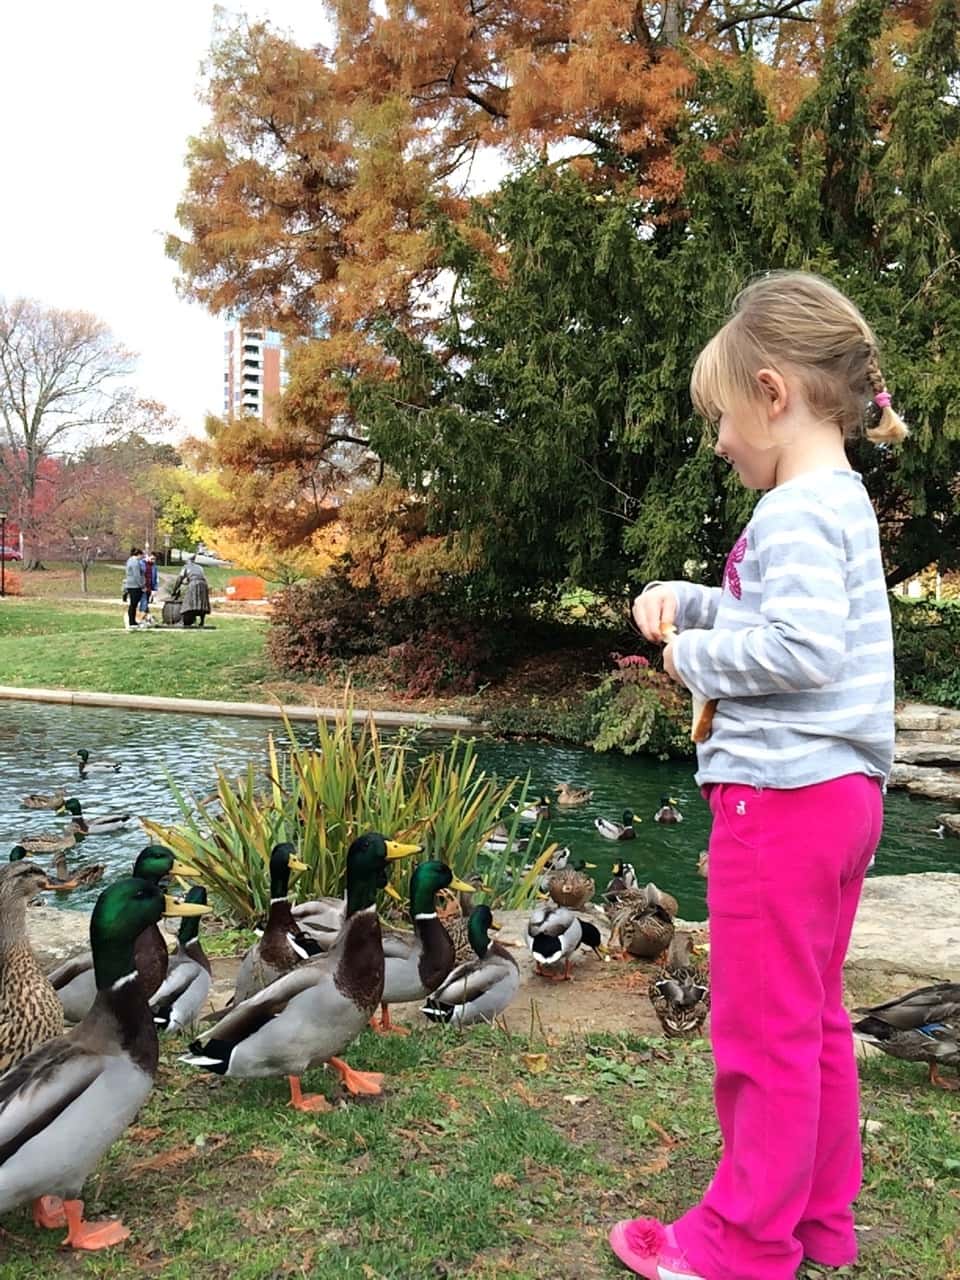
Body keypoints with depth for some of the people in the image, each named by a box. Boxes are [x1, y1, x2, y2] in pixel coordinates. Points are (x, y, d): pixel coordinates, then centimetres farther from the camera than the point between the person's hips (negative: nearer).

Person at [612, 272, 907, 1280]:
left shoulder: (794, 511, -17)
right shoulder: (842, 503, 14)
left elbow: (800, 647, -29)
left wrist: (695, 656, -13)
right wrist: (686, 601, 8)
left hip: (781, 794, -10)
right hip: (840, 791, 10)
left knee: (763, 1029, 4)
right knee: (814, 1019, 19)